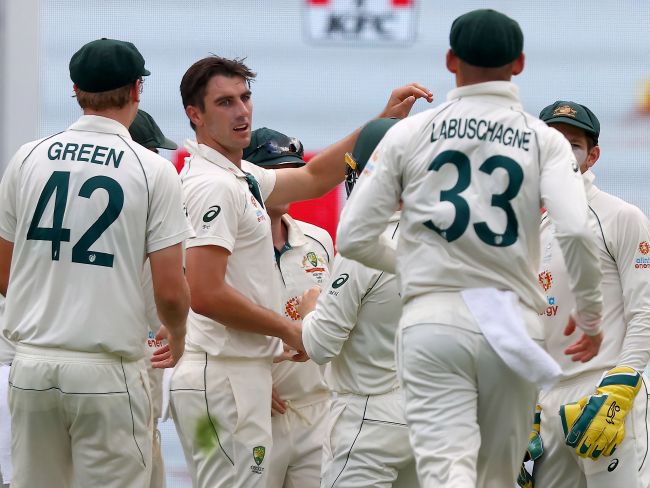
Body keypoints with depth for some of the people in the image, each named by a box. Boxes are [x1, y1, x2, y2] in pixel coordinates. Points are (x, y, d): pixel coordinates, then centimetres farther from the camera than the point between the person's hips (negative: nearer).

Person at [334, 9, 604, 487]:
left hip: (433, 317, -1)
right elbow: (576, 232, -10)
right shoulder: (543, 140, 4)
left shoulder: (410, 133, 6)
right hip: (513, 319, 1)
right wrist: (590, 317, 5)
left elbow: (353, 237, 5)